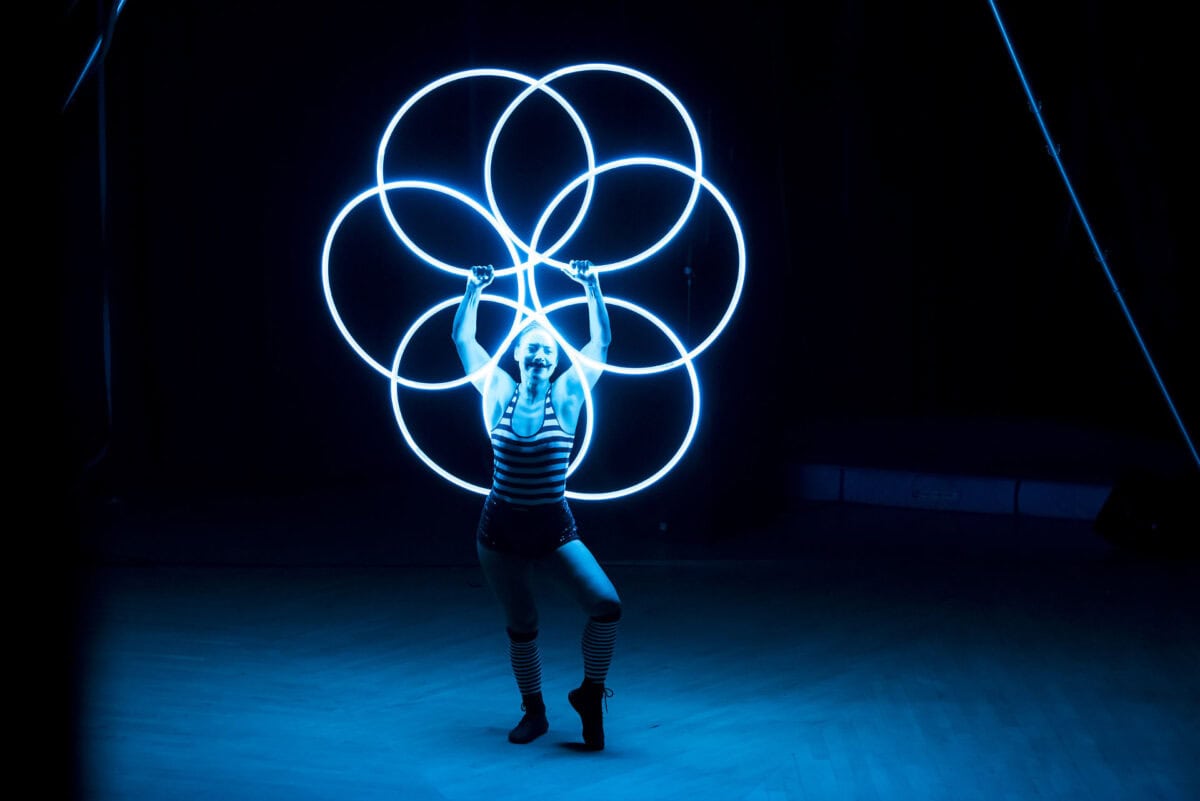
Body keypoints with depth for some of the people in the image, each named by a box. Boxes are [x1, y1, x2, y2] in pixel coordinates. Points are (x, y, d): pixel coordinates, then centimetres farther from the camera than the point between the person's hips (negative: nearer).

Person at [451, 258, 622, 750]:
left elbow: (600, 342, -6)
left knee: (607, 605, -19)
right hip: (501, 531, 1)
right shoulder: (499, 394, -1)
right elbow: (463, 339, 2)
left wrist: (592, 289, -9)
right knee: (521, 627, 10)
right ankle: (533, 713, 31)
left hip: (556, 530, -1)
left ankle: (590, 692, 4)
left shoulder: (566, 397, -3)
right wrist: (474, 290, -1)